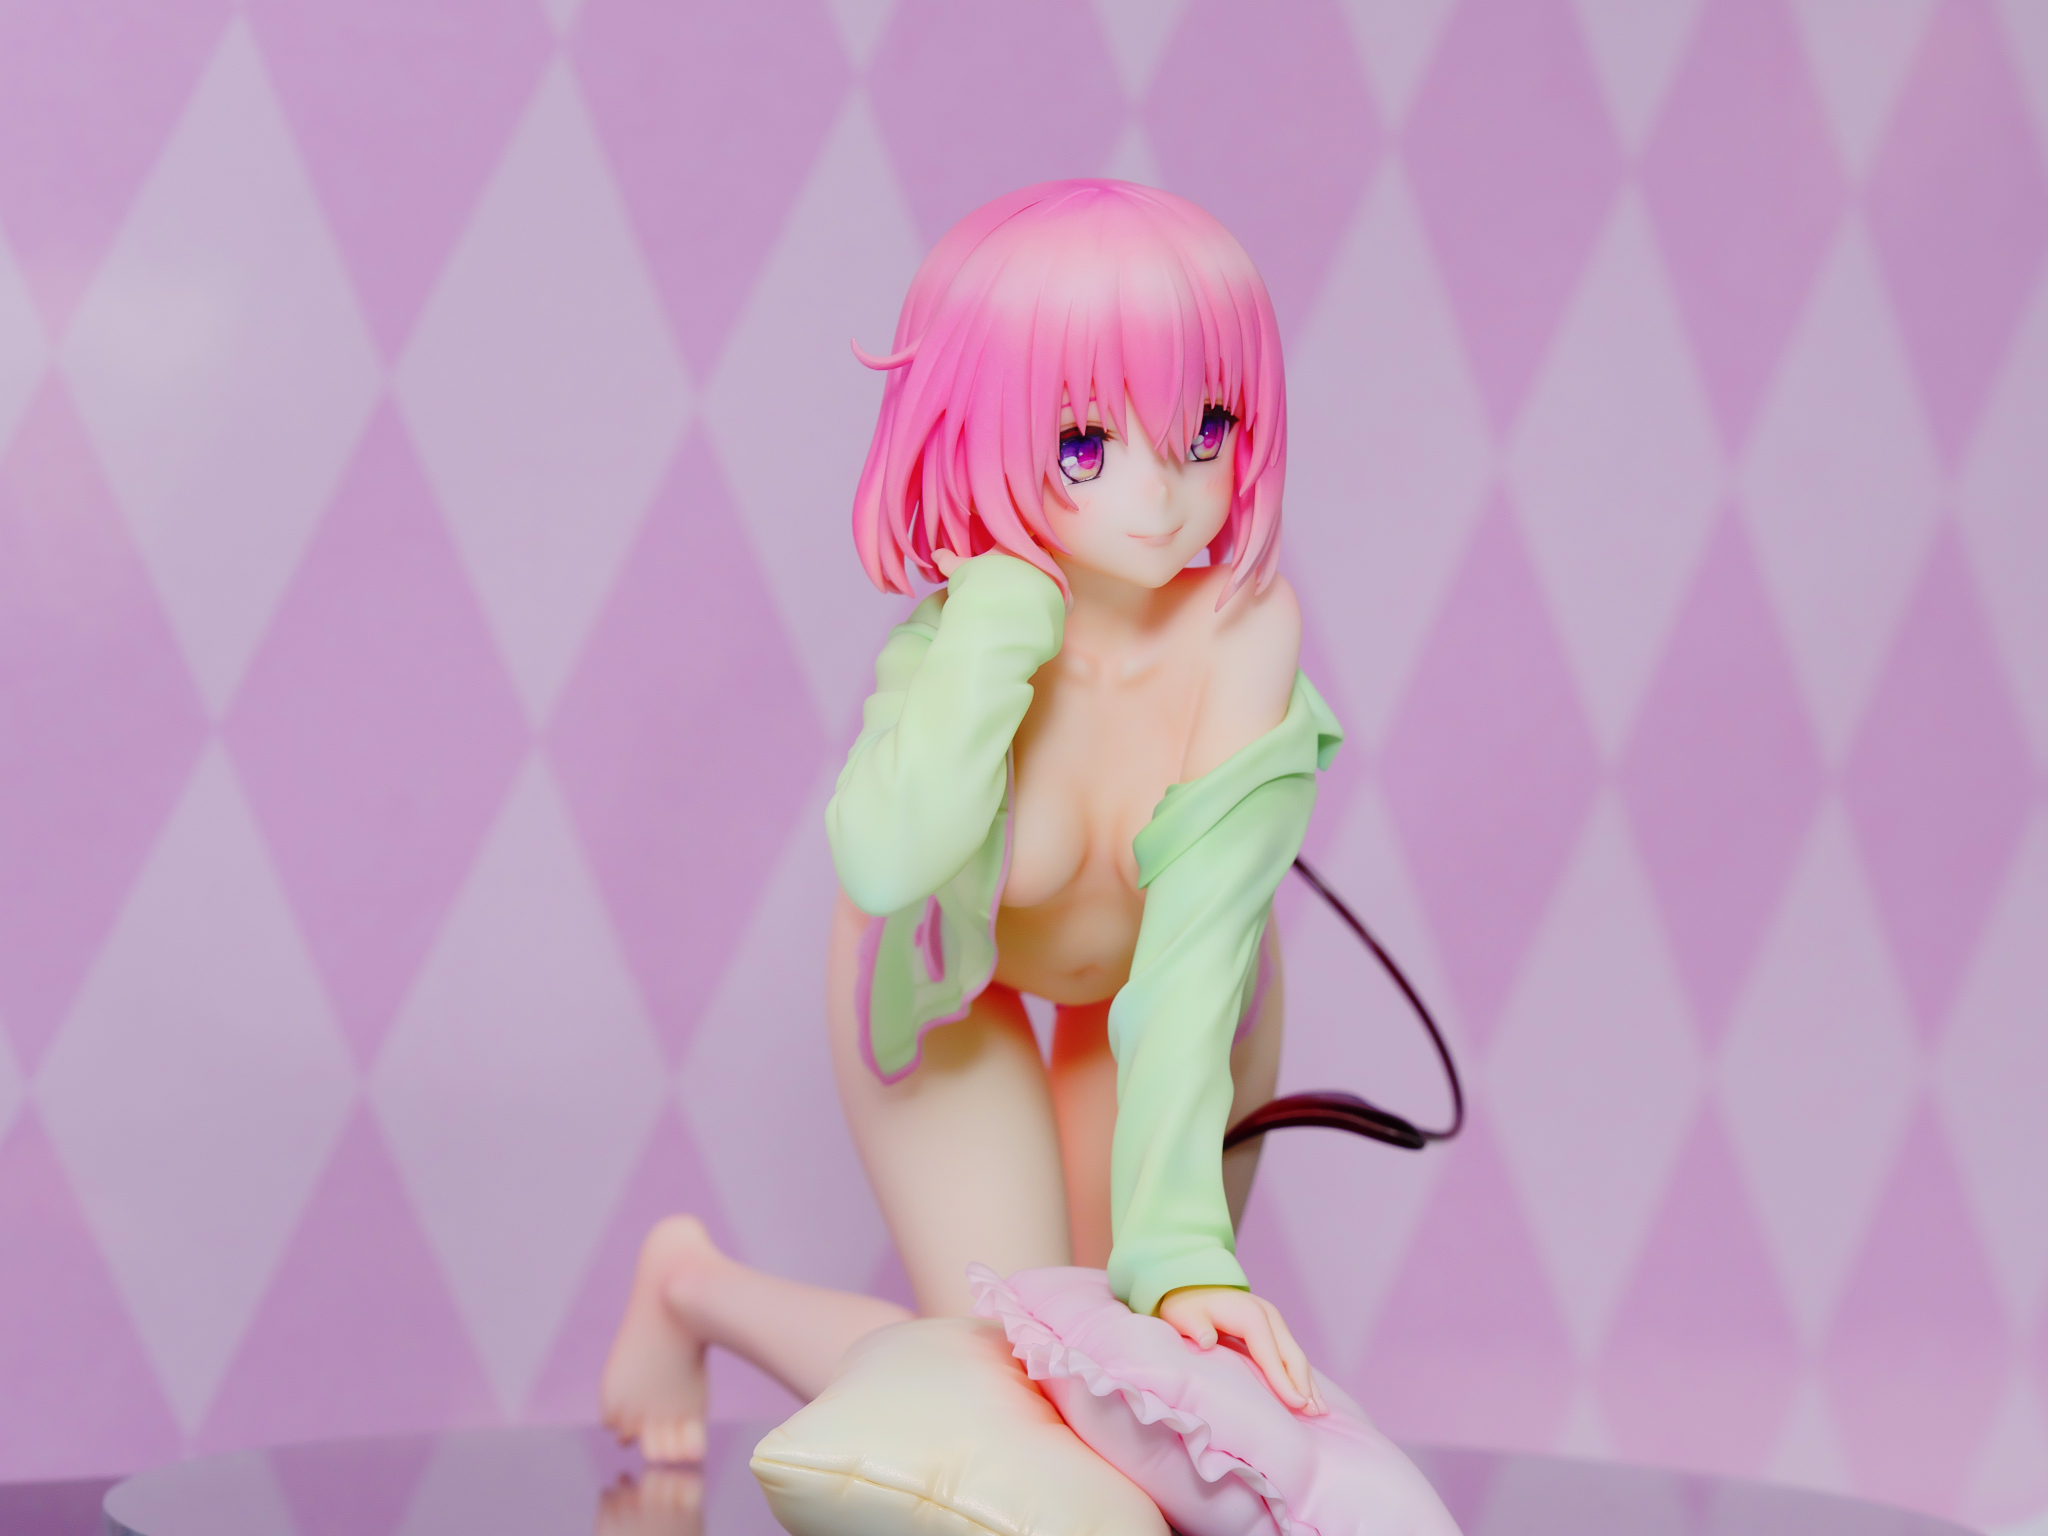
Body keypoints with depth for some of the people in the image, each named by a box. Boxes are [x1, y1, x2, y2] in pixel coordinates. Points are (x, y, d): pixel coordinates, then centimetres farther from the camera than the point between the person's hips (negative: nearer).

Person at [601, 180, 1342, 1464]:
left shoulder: (1244, 626, -36)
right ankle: (696, 1287, 19)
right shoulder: (954, 647, -35)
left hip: (1156, 973, 2)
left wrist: (1178, 1245, -49)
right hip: (950, 979, -2)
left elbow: (1195, 966, -40)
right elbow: (888, 859, -58)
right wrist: (1007, 614, -50)